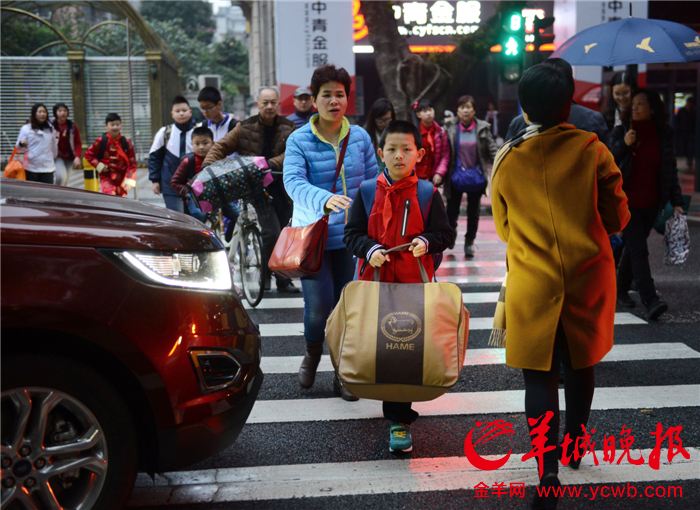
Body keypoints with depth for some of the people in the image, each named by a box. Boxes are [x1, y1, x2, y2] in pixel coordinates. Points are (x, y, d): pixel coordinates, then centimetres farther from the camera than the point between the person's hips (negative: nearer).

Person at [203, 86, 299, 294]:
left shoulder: (289, 128, 5)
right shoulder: (246, 127, 4)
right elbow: (222, 146, 7)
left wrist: (272, 163, -26)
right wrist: (208, 163, -10)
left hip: (283, 187, 2)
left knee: (281, 234, 8)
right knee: (271, 232, -15)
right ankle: (282, 279, 0)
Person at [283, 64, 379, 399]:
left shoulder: (360, 137, 5)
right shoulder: (299, 140, -6)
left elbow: (373, 180, 10)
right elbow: (293, 182, -19)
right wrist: (324, 200, -38)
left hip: (351, 236, 3)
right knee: (318, 306, -7)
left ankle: (343, 375, 22)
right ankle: (312, 354, 27)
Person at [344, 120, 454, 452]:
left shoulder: (428, 194, 0)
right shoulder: (367, 191, 3)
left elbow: (445, 234, 2)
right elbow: (352, 233, 4)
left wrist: (426, 242, -18)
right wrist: (370, 249, -16)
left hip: (414, 286, -2)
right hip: (374, 279, 2)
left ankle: (399, 420, 7)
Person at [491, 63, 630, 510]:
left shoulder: (507, 160, -5)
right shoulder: (593, 150, -8)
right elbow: (617, 219, -2)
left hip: (533, 283, -1)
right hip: (588, 275, 1)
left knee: (540, 374, 3)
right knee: (581, 364, 20)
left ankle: (549, 468, -10)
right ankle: (575, 446, 37)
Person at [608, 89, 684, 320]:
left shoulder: (664, 134, 3)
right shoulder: (621, 132, -2)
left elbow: (671, 170, 7)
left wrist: (676, 202, 2)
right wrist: (623, 144, -20)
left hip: (650, 204, 3)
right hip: (625, 202, -3)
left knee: (633, 247, 13)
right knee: (639, 250, -11)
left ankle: (621, 290, 30)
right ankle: (651, 300, -15)